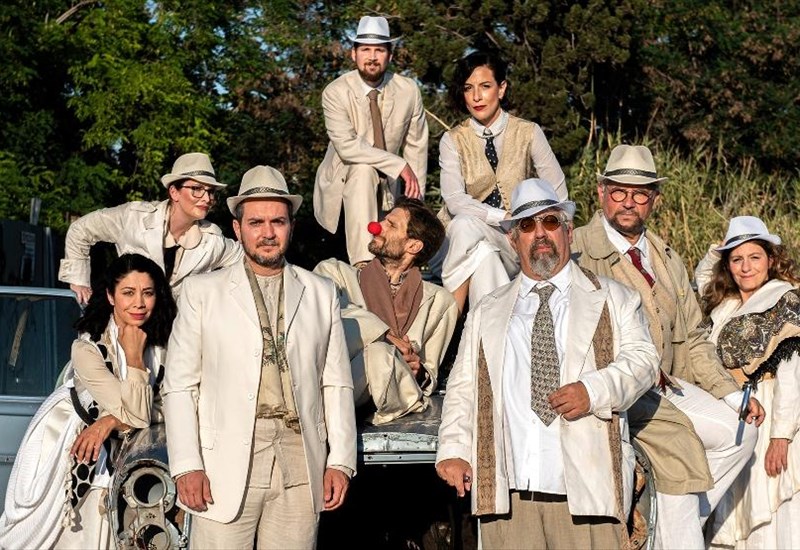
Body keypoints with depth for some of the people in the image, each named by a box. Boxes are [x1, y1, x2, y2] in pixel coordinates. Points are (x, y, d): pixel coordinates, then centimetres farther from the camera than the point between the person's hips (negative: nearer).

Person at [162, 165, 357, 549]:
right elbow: (179, 384, 4)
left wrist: (340, 462, 3)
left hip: (301, 463, 2)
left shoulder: (321, 294, 13)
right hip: (226, 463, -1)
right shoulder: (202, 292, 7)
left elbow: (337, 384, 11)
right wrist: (187, 466, -5)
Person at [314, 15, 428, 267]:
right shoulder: (335, 93, -15)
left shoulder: (409, 90, -5)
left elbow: (416, 145, 1)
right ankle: (363, 263, -41)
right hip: (343, 183, -4)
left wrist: (415, 200, -5)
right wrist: (399, 165, -29)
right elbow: (346, 146, -26)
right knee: (363, 170, -36)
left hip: (389, 186, 4)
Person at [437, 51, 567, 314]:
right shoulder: (453, 140, 3)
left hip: (518, 244, 0)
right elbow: (455, 200, -12)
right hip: (468, 233, 0)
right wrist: (507, 218, -21)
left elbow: (557, 194, 5)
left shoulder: (528, 133, 3)